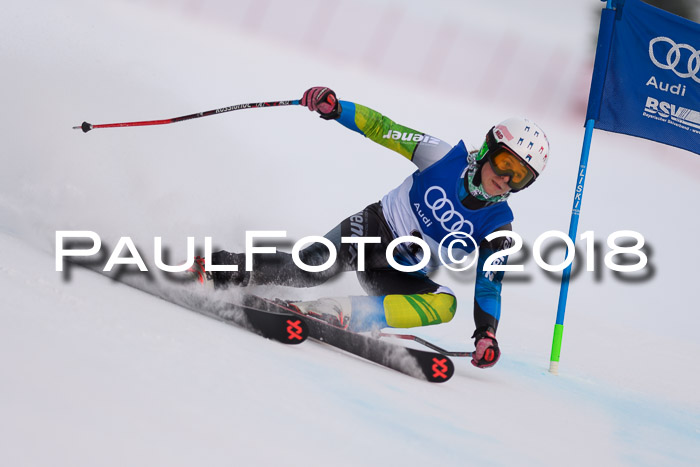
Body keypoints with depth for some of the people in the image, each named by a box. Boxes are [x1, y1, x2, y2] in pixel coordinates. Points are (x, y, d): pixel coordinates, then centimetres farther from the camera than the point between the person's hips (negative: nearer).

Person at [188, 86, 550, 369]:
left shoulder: (497, 227, -5)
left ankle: (346, 314, -33)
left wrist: (486, 334, -19)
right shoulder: (446, 158, -9)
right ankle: (218, 270, -17)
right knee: (309, 268, -29)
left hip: (402, 276, 2)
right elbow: (381, 128, -7)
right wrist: (335, 108, -22)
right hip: (370, 230, -2)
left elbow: (488, 285, -2)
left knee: (445, 304, -30)